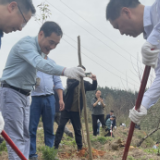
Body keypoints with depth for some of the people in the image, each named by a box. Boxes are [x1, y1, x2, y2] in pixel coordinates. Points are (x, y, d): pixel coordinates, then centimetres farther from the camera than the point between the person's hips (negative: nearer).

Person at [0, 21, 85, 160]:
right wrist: (65, 70, -54)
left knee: (25, 135, 9)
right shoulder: (26, 44, -20)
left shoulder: (41, 51, 11)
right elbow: (40, 64, -40)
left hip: (25, 95, 10)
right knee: (16, 137, -11)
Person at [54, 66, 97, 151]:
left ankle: (80, 147, 15)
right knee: (61, 126, -5)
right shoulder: (70, 80, 1)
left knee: (77, 129, 7)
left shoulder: (85, 83, 7)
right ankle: (56, 146, -1)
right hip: (67, 109, -2)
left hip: (76, 111, 2)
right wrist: (78, 80, -34)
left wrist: (94, 80, -28)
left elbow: (93, 88, -8)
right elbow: (70, 86, -20)